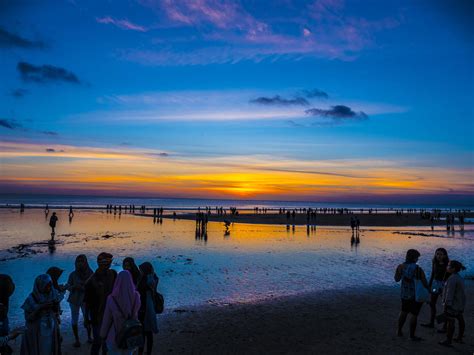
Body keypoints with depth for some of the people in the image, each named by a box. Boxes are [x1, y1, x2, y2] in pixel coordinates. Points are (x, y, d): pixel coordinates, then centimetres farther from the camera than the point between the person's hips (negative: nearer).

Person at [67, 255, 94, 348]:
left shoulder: (90, 273, -7)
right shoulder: (73, 274, -5)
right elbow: (68, 287, -1)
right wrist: (75, 286, -21)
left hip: (86, 300, -1)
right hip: (74, 300, 1)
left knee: (87, 319, -3)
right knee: (74, 320, 3)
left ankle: (89, 337, 18)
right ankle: (76, 339, 17)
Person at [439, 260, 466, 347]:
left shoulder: (452, 279, -23)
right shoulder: (459, 277, 8)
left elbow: (450, 293, -24)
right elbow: (460, 291, 15)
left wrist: (447, 304, -19)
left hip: (453, 304, -10)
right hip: (460, 304, 10)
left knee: (450, 321, -2)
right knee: (460, 320, 19)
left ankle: (448, 341, 5)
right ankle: (460, 338, 34)